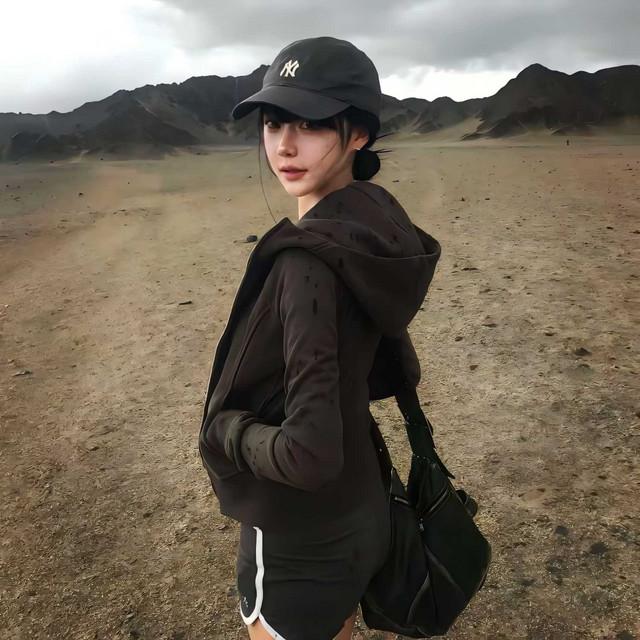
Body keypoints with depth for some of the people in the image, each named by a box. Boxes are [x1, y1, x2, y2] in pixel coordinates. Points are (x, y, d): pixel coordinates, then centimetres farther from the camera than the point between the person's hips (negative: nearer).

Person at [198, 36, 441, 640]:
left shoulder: (309, 259, -30)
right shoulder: (374, 228, -4)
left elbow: (308, 454, -33)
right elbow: (397, 373, 7)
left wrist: (228, 427, -16)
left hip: (299, 542, -7)